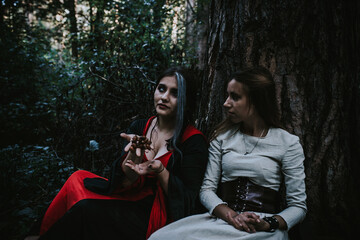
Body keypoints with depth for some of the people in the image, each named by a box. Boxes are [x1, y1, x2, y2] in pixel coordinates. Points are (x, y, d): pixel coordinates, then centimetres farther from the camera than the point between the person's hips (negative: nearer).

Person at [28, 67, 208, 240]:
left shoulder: (193, 141, -10)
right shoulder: (139, 128, 5)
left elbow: (188, 197, -11)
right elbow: (125, 182, -3)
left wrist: (160, 170, -25)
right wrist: (133, 154, -23)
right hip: (134, 197, 5)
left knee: (84, 207, -21)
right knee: (78, 180, -14)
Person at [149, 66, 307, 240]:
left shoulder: (288, 143, 3)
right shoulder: (222, 136, 11)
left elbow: (298, 206, 3)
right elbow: (207, 189, 6)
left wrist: (267, 224, -14)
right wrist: (232, 216, -11)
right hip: (222, 220, 2)